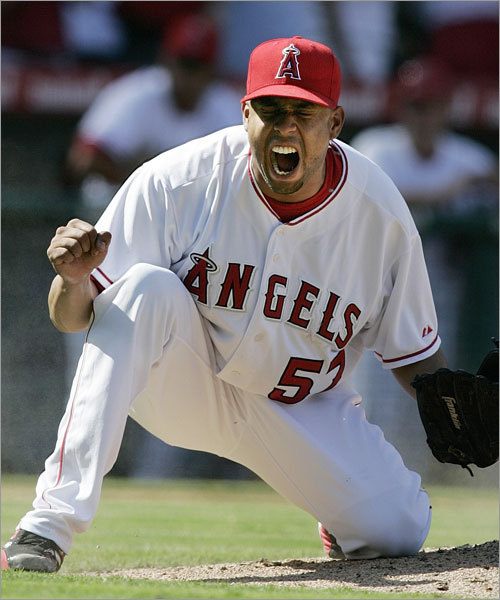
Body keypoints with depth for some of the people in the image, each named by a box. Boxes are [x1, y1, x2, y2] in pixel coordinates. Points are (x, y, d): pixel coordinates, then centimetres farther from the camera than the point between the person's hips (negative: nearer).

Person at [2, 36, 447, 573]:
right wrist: (74, 280, -42)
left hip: (302, 408, 3)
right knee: (147, 286, -34)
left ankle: (340, 513, 25)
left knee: (397, 530, -16)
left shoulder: (381, 212, -14)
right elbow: (71, 320, -20)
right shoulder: (177, 182, -21)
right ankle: (51, 522, -38)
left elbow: (413, 352, -1)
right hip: (177, 383, -2)